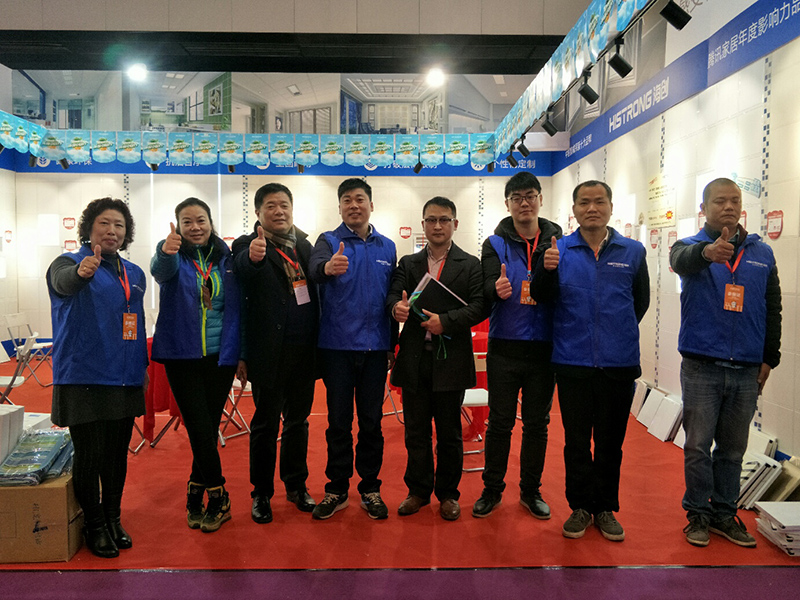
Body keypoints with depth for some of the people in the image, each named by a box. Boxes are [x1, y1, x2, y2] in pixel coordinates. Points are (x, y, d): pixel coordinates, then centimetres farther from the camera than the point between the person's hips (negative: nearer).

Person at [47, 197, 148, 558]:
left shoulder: (134, 273, 12)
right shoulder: (69, 263, -5)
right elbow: (63, 281, -31)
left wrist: (143, 365, 20)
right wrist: (82, 272, -53)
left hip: (124, 379, 5)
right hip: (83, 377, -5)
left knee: (117, 453, 12)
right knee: (90, 454, 0)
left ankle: (113, 519, 28)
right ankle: (94, 525, 18)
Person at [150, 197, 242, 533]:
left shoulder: (225, 259, 5)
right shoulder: (173, 256, -1)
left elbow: (234, 309, 5)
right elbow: (161, 270, -26)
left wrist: (239, 355, 1)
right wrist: (166, 252, -49)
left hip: (219, 356, 2)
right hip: (183, 356, -2)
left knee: (209, 428, 8)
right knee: (200, 429, -3)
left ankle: (196, 495, 26)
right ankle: (218, 499, 14)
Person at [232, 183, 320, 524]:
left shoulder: (304, 244, 10)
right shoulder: (248, 245, -4)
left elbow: (317, 288, 7)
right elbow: (242, 269, -28)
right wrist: (253, 257, -52)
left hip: (303, 350, 5)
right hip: (269, 351, -4)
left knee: (298, 419, 16)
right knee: (266, 422, 7)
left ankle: (296, 485, 32)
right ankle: (261, 493, 23)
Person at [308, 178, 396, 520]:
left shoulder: (387, 247, 11)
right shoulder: (329, 241, 1)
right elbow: (315, 266, -23)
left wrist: (392, 344, 9)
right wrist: (328, 267, -47)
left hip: (375, 346, 2)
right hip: (337, 346, -2)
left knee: (372, 421, 9)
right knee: (339, 421, 6)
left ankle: (370, 489, 24)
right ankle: (336, 490, 21)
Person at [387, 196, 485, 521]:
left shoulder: (470, 265, 4)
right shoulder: (407, 263, 12)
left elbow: (478, 306, -7)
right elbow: (394, 296, 0)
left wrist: (446, 321, -21)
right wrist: (397, 307, -24)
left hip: (450, 359, -2)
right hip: (414, 359, 2)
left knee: (449, 432, 8)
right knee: (416, 430, 10)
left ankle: (448, 493, 25)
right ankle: (418, 490, 26)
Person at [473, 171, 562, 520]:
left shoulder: (558, 242, 5)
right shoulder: (496, 244, 2)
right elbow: (488, 285, -14)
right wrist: (497, 288, -37)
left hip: (543, 347, 1)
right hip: (504, 347, -1)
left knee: (537, 423, 12)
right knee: (500, 422, 7)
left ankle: (531, 490, 28)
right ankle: (492, 489, 23)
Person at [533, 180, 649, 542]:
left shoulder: (633, 251, 5)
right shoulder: (559, 250, 2)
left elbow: (640, 301, 15)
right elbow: (542, 298, -4)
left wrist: (619, 333, 12)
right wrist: (546, 270, -21)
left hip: (620, 364, 1)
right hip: (573, 363, -1)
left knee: (611, 441, 12)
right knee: (576, 440, 8)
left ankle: (606, 508, 28)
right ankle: (581, 507, 24)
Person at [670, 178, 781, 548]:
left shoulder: (762, 253, 9)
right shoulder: (690, 246, 0)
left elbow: (773, 310, 14)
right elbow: (682, 260, -26)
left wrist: (769, 358, 10)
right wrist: (708, 251, -48)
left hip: (747, 370, 3)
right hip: (702, 367, -3)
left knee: (733, 448, 13)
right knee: (698, 446, 4)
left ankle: (725, 513, 28)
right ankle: (699, 514, 19)